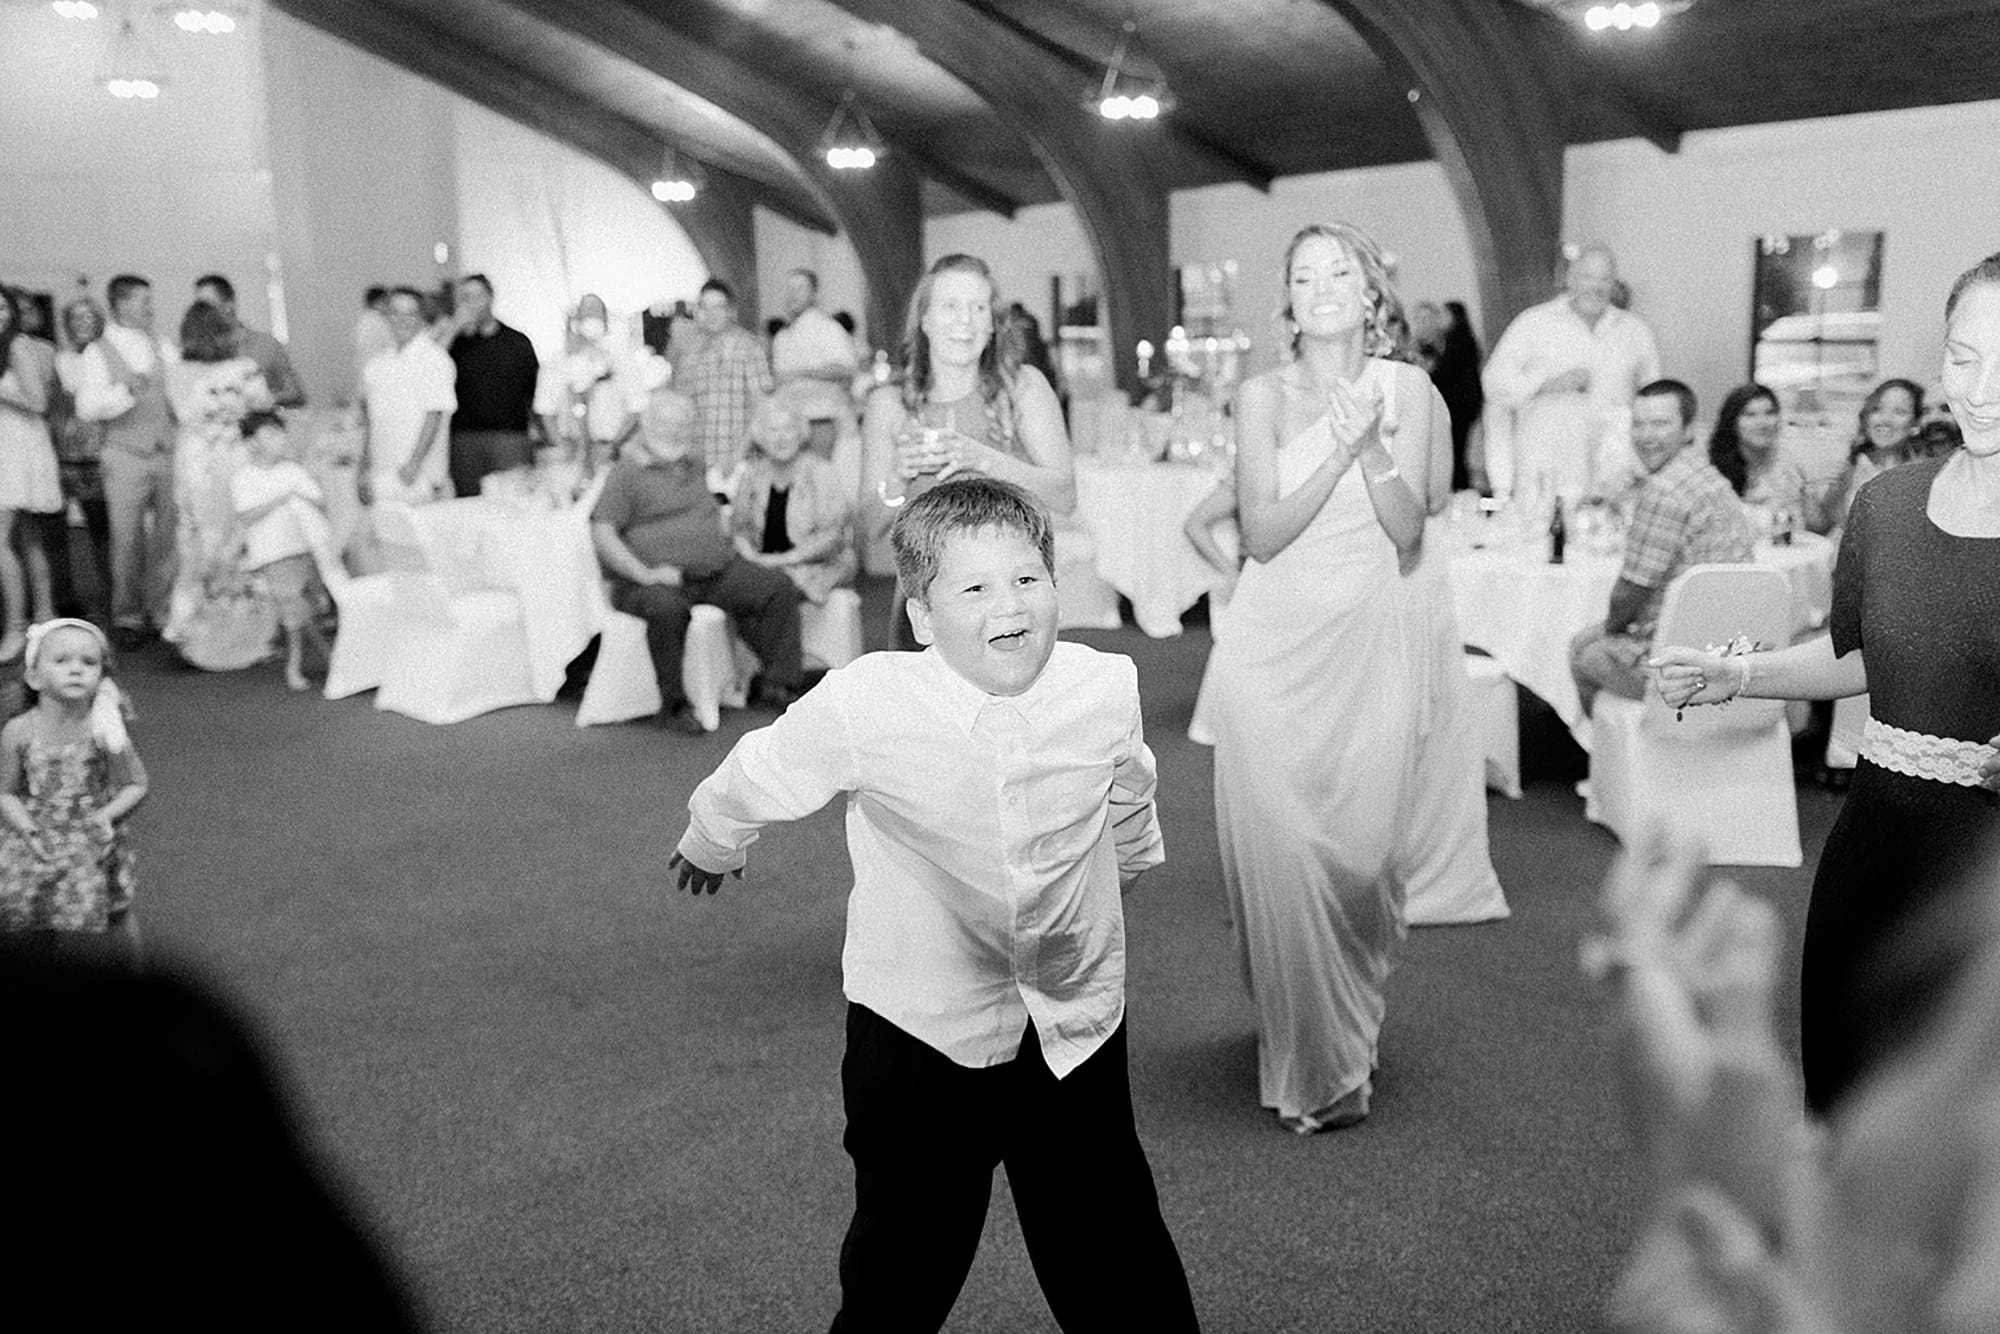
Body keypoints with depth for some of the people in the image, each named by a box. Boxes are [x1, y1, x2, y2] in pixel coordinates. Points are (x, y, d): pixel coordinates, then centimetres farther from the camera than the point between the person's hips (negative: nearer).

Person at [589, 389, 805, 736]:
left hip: (716, 570, 7)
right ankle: (674, 707, -26)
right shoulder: (626, 473, 0)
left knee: (779, 589, -7)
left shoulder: (695, 465, 22)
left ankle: (780, 684, -3)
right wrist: (645, 573, -21)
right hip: (660, 580, -6)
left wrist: (724, 548, 16)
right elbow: (602, 534, -10)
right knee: (666, 608, -39)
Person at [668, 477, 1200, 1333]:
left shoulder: (1108, 690, -12)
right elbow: (754, 782, 0)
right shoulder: (862, 704, -21)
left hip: (1076, 1031, 2)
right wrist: (709, 846, 18)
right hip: (920, 1034, -2)